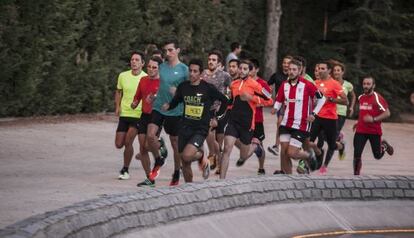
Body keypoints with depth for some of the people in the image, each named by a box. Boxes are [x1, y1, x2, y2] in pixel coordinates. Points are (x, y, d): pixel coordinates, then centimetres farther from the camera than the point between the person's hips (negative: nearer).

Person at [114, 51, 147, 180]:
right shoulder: (123, 76, 2)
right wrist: (117, 106, 4)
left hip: (139, 115, -4)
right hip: (124, 113, 4)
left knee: (128, 142, -13)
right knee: (119, 144, 3)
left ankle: (125, 170, 4)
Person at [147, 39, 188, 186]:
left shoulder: (183, 69, -6)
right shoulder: (161, 66, 6)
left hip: (175, 111, -3)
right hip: (158, 107, 3)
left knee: (175, 143, 6)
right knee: (150, 135, -15)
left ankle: (176, 175, 21)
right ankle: (158, 160, 12)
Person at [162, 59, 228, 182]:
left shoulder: (208, 88, -6)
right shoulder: (183, 86, 4)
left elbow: (224, 101, 6)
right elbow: (175, 101, 15)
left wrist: (216, 115, 8)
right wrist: (168, 106, -5)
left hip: (201, 129, -4)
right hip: (185, 128, 4)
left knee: (187, 156, -25)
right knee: (185, 163, 7)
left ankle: (201, 156, 7)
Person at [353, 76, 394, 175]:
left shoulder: (377, 98, -14)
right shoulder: (360, 98, 7)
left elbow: (387, 113, -16)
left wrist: (374, 119, -24)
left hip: (375, 131, -4)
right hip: (361, 131, 4)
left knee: (377, 156, 8)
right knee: (357, 155, -8)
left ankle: (384, 145, 40)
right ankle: (356, 174, 4)